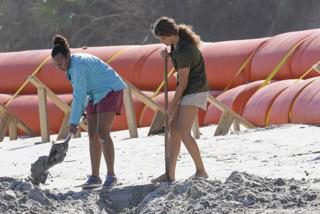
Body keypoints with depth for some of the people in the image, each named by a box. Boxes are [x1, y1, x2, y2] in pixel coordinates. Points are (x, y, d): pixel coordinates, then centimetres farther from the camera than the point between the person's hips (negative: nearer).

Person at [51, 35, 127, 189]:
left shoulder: (78, 65, -26)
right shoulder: (72, 65, 4)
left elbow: (79, 95, -27)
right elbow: (79, 93, 12)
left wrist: (74, 121, -25)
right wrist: (80, 113, 4)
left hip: (110, 91, -10)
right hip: (95, 95, 10)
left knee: (102, 133, -17)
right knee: (92, 134, 4)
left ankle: (111, 175, -14)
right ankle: (95, 176, 6)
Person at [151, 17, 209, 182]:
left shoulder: (183, 51, -26)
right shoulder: (178, 40, 2)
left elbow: (183, 82, -20)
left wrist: (172, 105, -10)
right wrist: (168, 55, 0)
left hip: (195, 92, -10)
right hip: (186, 90, 10)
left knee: (183, 133, -16)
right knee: (173, 130, 6)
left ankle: (201, 171, -7)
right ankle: (170, 173, 7)